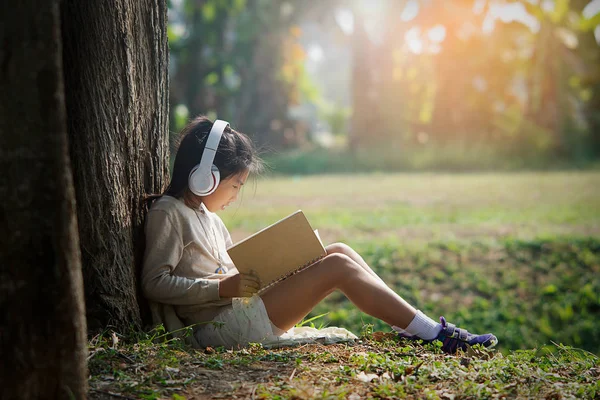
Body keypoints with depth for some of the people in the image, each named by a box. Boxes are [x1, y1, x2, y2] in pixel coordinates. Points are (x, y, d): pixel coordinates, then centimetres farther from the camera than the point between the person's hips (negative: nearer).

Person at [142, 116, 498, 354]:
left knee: (339, 251, -1)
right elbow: (155, 283, -15)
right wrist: (223, 287, -19)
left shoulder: (207, 215, 22)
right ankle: (436, 334, -13)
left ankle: (408, 328, -1)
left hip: (239, 309, 10)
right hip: (221, 326, -10)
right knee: (338, 268, -16)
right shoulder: (168, 214, -7)